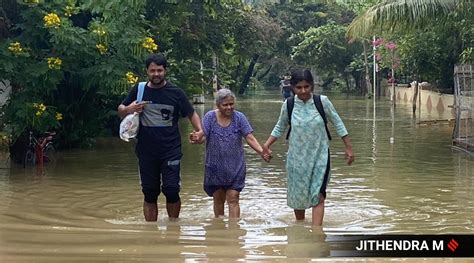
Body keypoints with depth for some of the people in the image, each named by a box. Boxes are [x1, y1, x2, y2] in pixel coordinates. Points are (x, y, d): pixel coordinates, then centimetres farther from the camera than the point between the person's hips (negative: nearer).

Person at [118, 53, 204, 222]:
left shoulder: (175, 93, 0)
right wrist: (129, 109, -9)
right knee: (149, 193, 7)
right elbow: (120, 111, 14)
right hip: (146, 151, 2)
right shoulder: (139, 90, 5)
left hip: (171, 150, -2)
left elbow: (191, 114, 6)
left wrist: (199, 130, -13)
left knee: (171, 190, -10)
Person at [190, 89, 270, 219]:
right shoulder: (210, 117, -4)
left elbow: (250, 138, -8)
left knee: (233, 199, -5)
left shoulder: (239, 117, -4)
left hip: (235, 167, -1)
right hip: (215, 166, 1)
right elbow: (203, 136, -10)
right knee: (218, 199, 13)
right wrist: (197, 138, -34)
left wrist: (261, 151, -23)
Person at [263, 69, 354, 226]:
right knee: (297, 195, 13)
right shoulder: (288, 105, -7)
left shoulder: (322, 101, -11)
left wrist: (348, 148, 1)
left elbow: (337, 124, -1)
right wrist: (267, 144, -4)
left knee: (318, 196, -12)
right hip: (297, 157, 2)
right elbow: (280, 128, 8)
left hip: (319, 156, -2)